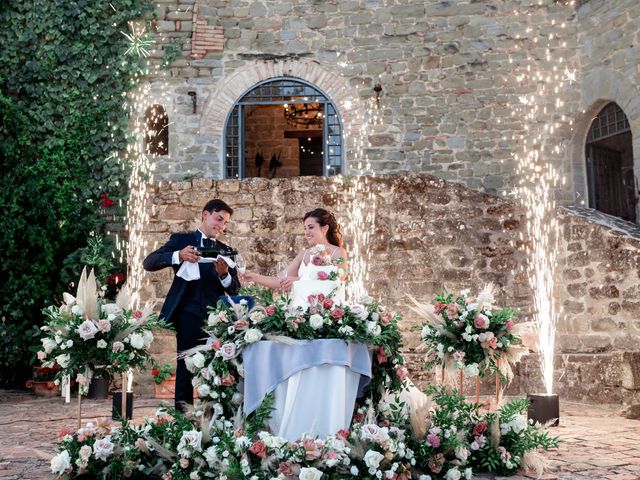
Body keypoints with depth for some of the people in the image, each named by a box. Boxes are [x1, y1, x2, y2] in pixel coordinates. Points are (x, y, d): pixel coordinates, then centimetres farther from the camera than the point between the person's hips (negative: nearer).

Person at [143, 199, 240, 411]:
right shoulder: (181, 240, 10)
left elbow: (235, 290, 9)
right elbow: (149, 263, -3)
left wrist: (224, 274, -12)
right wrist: (178, 256, -19)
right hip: (189, 313, -3)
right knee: (186, 364, -8)